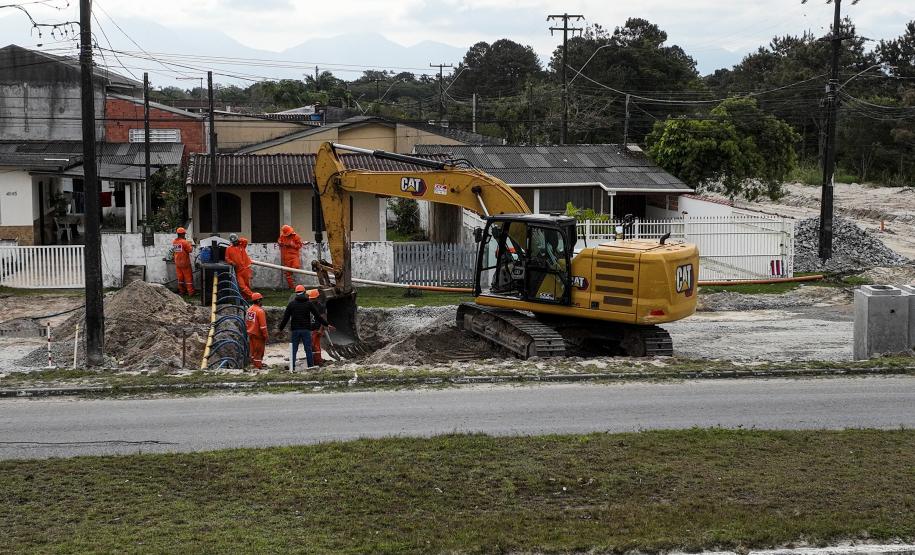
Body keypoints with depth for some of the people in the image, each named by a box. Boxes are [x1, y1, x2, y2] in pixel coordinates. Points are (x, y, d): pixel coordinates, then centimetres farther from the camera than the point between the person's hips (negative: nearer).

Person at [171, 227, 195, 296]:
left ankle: (181, 290, 23)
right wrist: (190, 245, 6)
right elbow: (190, 250, -14)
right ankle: (190, 292, 1)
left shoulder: (174, 242, 1)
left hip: (177, 262, 6)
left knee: (180, 277, 16)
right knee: (188, 277, 1)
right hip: (185, 262, -6)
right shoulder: (184, 242, -18)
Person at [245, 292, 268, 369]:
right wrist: (265, 335, -14)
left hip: (250, 333, 8)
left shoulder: (249, 309, 5)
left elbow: (246, 322, 14)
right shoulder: (260, 311, -19)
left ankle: (254, 363, 28)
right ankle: (258, 365, 9)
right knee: (259, 350, 3)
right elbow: (263, 325, -20)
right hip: (258, 334, -8)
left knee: (253, 350, 17)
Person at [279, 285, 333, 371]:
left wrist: (280, 329, 11)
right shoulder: (309, 303, 2)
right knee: (308, 349, 3)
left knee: (293, 350, 4)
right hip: (306, 330, -1)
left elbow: (285, 318, 3)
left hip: (295, 330, 1)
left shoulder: (291, 303, 3)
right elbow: (318, 316, 0)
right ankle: (311, 367, 1)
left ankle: (292, 367, 0)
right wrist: (327, 325, 6)